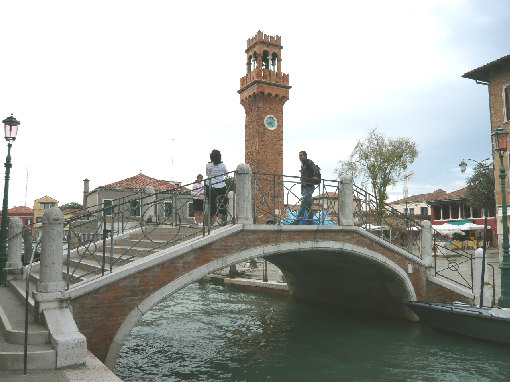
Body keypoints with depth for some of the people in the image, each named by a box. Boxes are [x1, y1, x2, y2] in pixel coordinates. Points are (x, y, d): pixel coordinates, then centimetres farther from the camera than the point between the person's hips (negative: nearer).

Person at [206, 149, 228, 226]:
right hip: (221, 186, -1)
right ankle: (219, 219, 12)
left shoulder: (208, 165, -4)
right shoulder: (222, 165, -7)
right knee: (222, 203, 14)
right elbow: (226, 172, 11)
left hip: (211, 186, 1)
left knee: (213, 204, 8)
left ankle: (215, 220, 8)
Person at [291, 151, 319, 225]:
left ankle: (297, 220, -19)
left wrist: (316, 176, -39)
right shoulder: (303, 164, 19)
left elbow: (315, 169, -24)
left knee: (303, 203, -14)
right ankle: (310, 220, 15)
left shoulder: (309, 162, -7)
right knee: (308, 204, 10)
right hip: (304, 187, 9)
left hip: (309, 187, -9)